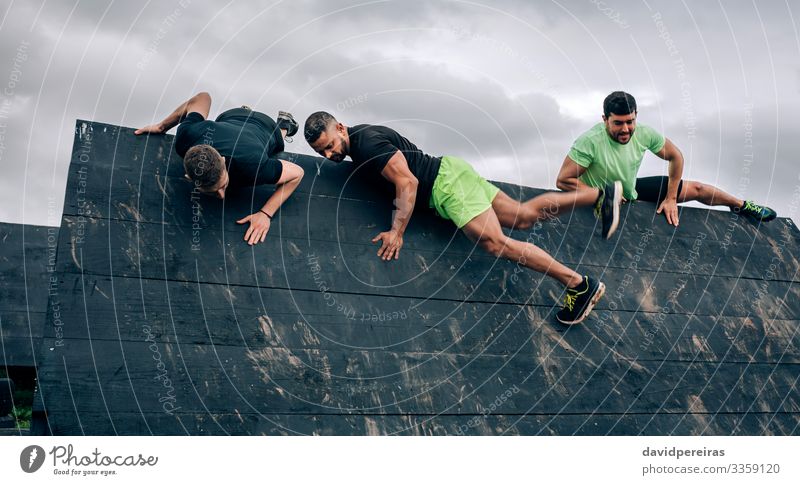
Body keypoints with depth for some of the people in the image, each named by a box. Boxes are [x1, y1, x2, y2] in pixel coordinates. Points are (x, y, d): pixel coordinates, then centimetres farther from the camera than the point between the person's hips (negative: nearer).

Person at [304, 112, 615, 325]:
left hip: (446, 181, -9)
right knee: (522, 216, 8)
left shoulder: (367, 142, -18)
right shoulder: (356, 139, 13)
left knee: (494, 241, -23)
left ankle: (579, 284, -21)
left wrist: (397, 232, -27)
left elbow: (407, 182, -25)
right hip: (445, 178, 9)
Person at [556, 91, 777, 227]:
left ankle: (742, 206, 42)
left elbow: (676, 156, -3)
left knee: (697, 188, 14)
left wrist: (670, 198, -4)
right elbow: (563, 180, -34)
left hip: (633, 191, 5)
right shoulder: (590, 141, -36)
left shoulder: (644, 134, -20)